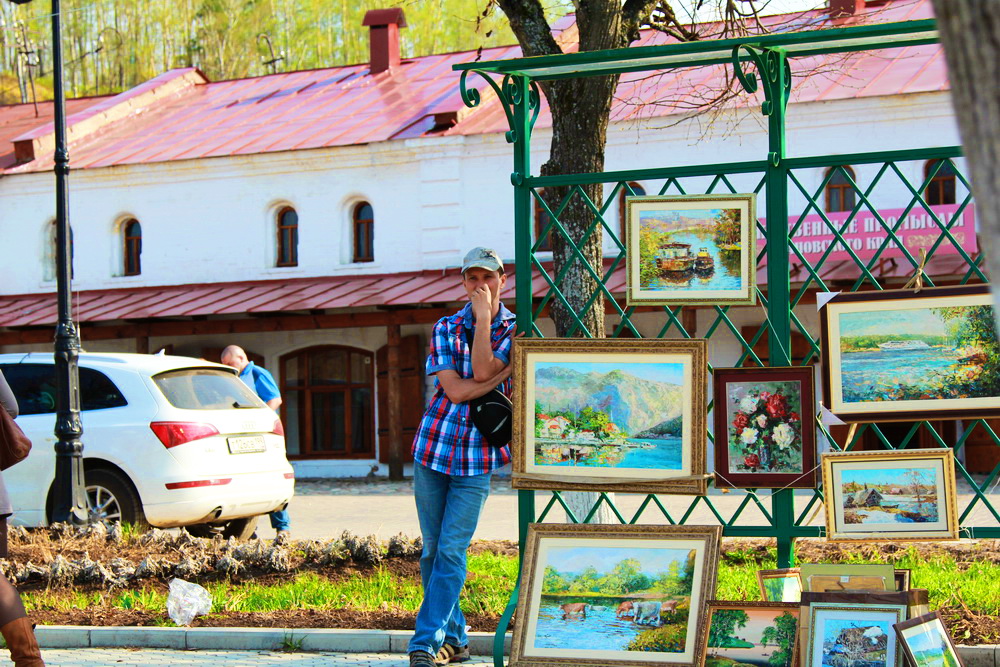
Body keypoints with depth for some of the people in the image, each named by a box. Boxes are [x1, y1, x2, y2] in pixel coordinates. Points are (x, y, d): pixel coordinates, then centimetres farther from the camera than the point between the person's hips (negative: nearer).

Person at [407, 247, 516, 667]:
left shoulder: (515, 331, 1)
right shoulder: (445, 329, 5)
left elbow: (482, 373, -15)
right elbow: (455, 390, -7)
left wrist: (484, 318, -13)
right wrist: (505, 375, -11)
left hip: (478, 457, -3)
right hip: (433, 448, 3)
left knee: (451, 552, -9)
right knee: (432, 551, 7)